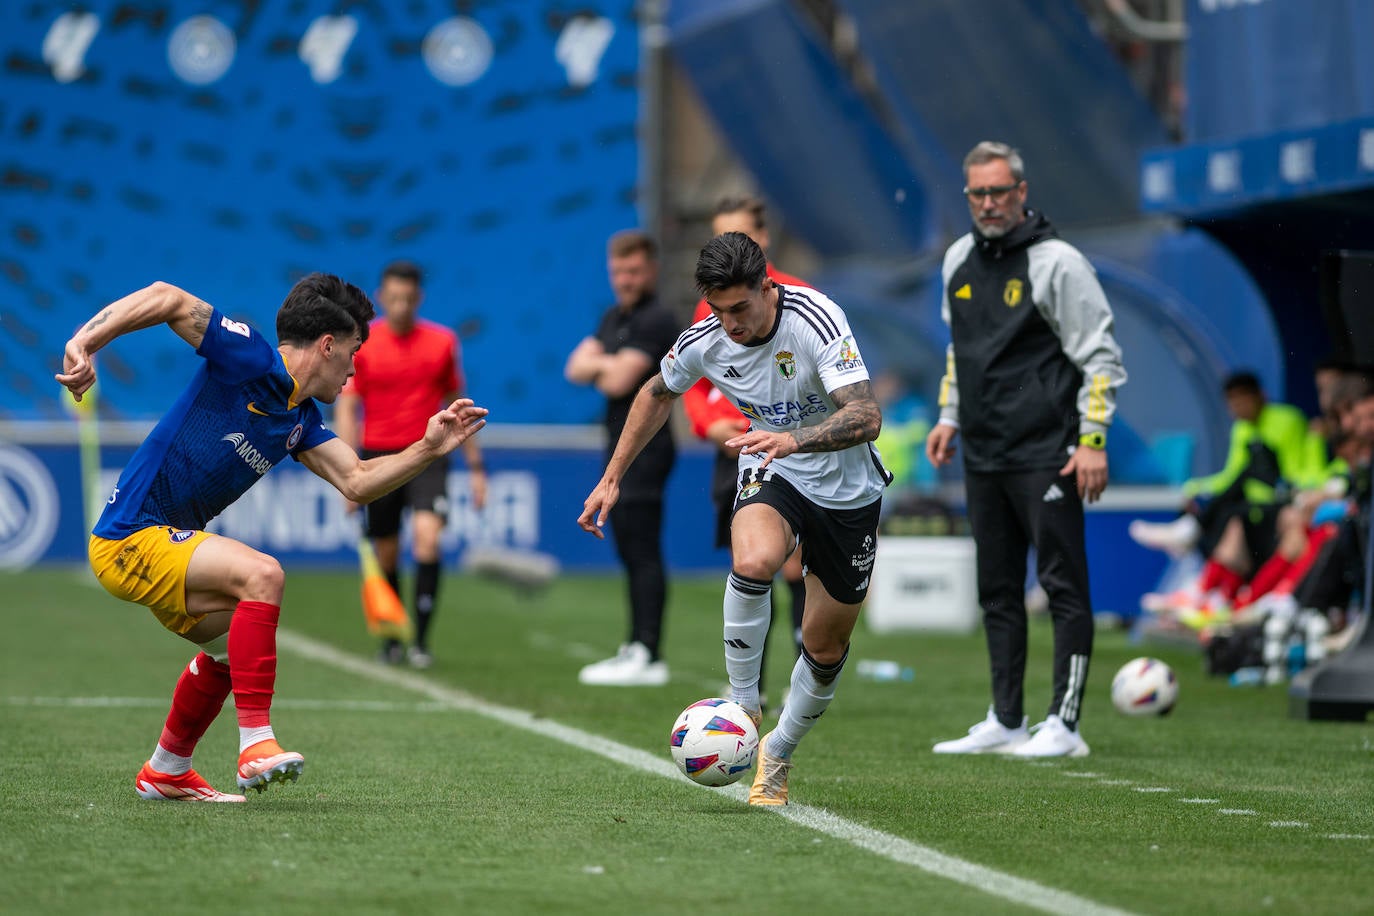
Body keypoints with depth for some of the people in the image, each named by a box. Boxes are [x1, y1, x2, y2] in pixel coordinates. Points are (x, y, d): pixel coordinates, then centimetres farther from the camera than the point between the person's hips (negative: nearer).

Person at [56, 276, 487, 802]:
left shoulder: (302, 419, 11)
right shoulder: (249, 358, -15)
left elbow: (357, 482, 7)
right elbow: (167, 298, -20)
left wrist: (429, 449, -5)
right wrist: (84, 344, -32)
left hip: (165, 541, 10)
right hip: (131, 538, -10)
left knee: (231, 638, 27)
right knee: (261, 576, -27)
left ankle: (165, 772, 43)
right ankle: (256, 743, -26)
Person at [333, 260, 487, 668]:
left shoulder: (442, 342, 4)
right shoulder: (359, 344, -1)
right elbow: (346, 409, -2)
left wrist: (475, 466, 12)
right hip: (378, 456, 0)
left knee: (427, 538, -21)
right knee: (386, 555, 5)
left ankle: (422, 641, -17)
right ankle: (391, 641, 24)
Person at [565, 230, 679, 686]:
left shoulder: (655, 320, -12)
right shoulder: (614, 318, 18)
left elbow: (618, 382, -19)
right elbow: (576, 368, 9)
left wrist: (600, 367, 0)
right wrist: (607, 364, -8)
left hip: (645, 447, -10)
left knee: (643, 552, -12)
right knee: (630, 551, 12)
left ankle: (649, 656, -15)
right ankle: (636, 647, 17)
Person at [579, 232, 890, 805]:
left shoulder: (816, 318, -28)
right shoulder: (704, 341, -15)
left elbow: (866, 417, -37)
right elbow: (658, 394, 8)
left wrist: (794, 440, -54)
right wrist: (612, 479, 8)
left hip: (847, 489, -1)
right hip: (771, 475, 1)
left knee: (825, 651, 5)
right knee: (753, 562, -35)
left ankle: (777, 755, 32)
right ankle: (742, 704, -17)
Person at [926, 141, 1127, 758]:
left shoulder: (1057, 263, -8)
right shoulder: (959, 261, 12)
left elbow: (1101, 357, -8)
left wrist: (1092, 440, -14)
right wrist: (949, 417, 20)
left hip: (1046, 454, -7)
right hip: (983, 456, 7)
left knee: (1063, 586, -5)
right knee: (997, 591, 9)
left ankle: (1064, 725, -4)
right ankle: (1005, 722, 14)